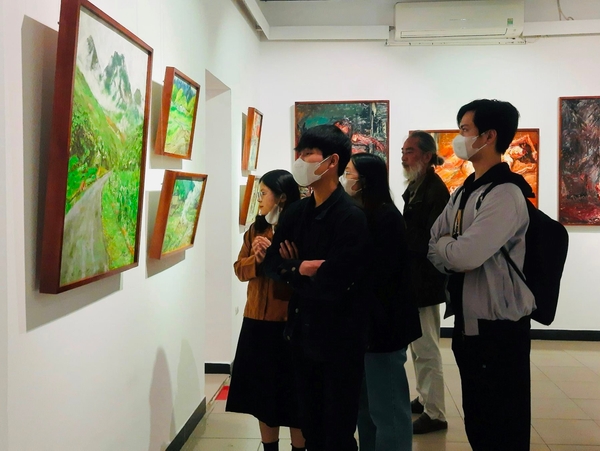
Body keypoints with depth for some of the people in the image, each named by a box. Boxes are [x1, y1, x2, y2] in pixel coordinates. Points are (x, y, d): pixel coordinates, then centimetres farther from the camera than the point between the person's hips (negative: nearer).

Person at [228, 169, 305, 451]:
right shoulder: (256, 229, 10)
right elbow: (240, 269, 7)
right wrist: (257, 259, -12)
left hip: (290, 323, -6)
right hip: (257, 321, 6)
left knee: (293, 394, 5)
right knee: (262, 391, 15)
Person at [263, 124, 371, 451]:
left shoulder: (351, 217, -18)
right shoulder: (297, 212, 4)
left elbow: (332, 285, -25)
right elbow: (271, 264, 3)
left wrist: (294, 273, -10)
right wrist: (301, 270, -15)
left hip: (340, 335, -7)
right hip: (303, 330, 7)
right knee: (310, 423, 20)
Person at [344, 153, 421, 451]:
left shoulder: (385, 216, -16)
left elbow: (378, 273, -20)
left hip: (381, 322, -9)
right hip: (363, 319, 9)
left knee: (387, 406, 2)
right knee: (366, 402, 19)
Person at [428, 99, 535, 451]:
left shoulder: (506, 194, -19)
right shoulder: (464, 193, 10)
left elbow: (464, 255, -27)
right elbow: (435, 251, 9)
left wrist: (445, 244, -6)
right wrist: (453, 248, -12)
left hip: (498, 326, -8)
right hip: (469, 320, 8)